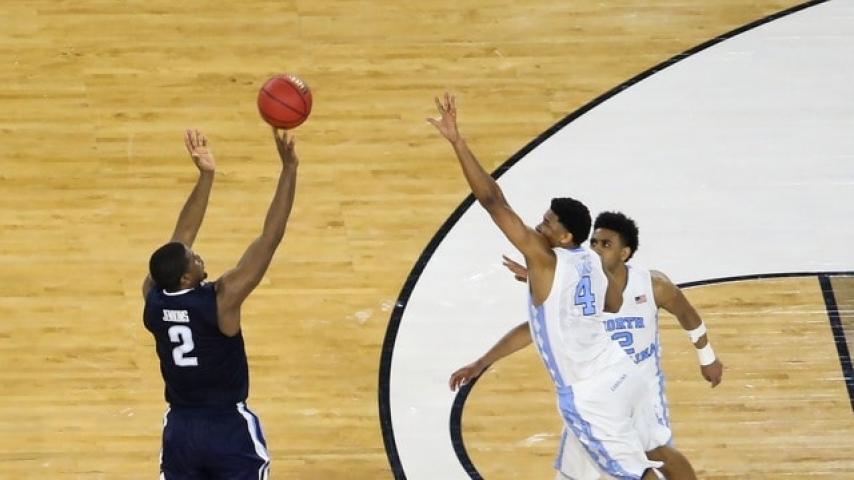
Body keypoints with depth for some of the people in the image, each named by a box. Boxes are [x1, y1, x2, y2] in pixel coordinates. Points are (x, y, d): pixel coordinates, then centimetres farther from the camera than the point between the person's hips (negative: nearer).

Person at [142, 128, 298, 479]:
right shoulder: (221, 300, -22)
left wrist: (206, 175, 6)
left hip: (180, 429, 5)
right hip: (230, 428, -5)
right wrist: (289, 168, -21)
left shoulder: (153, 297, -9)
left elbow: (181, 237, 4)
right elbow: (270, 238, -23)